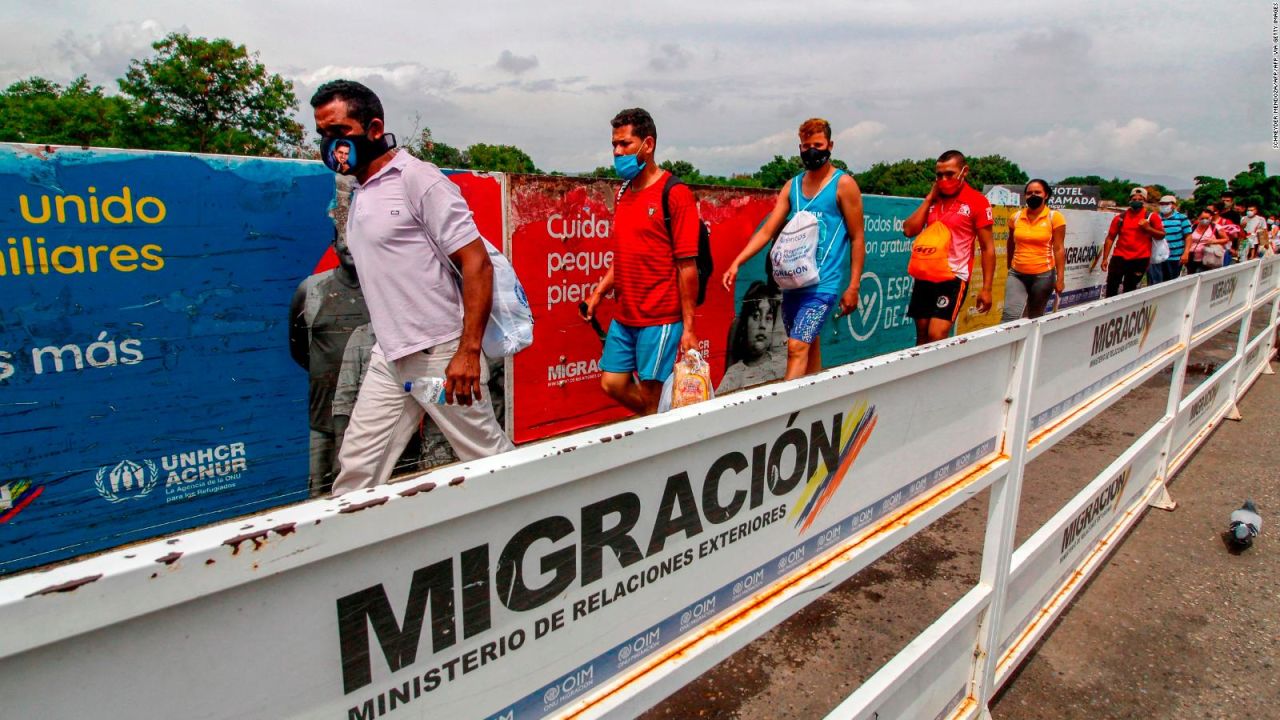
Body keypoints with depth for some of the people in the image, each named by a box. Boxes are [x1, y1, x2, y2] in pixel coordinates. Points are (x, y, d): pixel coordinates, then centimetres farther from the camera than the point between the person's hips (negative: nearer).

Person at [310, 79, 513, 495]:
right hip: (389, 357, 8)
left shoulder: (417, 178, -9)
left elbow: (476, 262, -16)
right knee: (357, 466, 9)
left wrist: (469, 351, -22)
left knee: (489, 458, 4)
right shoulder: (357, 195, 15)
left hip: (441, 354, -8)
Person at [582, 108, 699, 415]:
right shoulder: (624, 192, 12)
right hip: (624, 317, 7)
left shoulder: (675, 193, -10)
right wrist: (599, 293, 10)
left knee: (650, 395, -1)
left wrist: (688, 328, -14)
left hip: (660, 318, -7)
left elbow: (687, 266, -13)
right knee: (612, 384, 9)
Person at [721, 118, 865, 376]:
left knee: (798, 347, -16)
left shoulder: (843, 184, -3)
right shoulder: (792, 186, 12)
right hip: (793, 282, 6)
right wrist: (736, 263, -5)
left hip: (824, 284, -6)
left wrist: (853, 286, -7)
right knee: (809, 347, 14)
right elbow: (767, 230, 7)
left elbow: (857, 238, -2)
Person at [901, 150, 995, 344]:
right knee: (922, 335, 9)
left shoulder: (977, 202, -6)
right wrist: (929, 198, -2)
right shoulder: (932, 199, 10)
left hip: (954, 277, -5)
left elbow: (987, 248, -5)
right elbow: (909, 230, 0)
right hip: (925, 275, 6)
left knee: (936, 336, -15)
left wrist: (986, 288, -8)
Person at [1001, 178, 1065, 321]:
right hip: (1017, 274, 1)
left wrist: (1060, 278, -10)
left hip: (1043, 275, -1)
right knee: (1010, 316, -15)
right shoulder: (1016, 217, 4)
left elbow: (1059, 249, -7)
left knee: (1035, 318, 11)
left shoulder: (1054, 217, -4)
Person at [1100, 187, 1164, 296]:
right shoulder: (1121, 217, 4)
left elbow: (1162, 235, 3)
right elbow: (1110, 238, 5)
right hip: (1119, 257, 1)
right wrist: (1105, 258, 0)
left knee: (1129, 290, 7)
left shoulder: (1151, 217, 1)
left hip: (1140, 259, -1)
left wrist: (1148, 228, -15)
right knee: (1111, 288, 1)